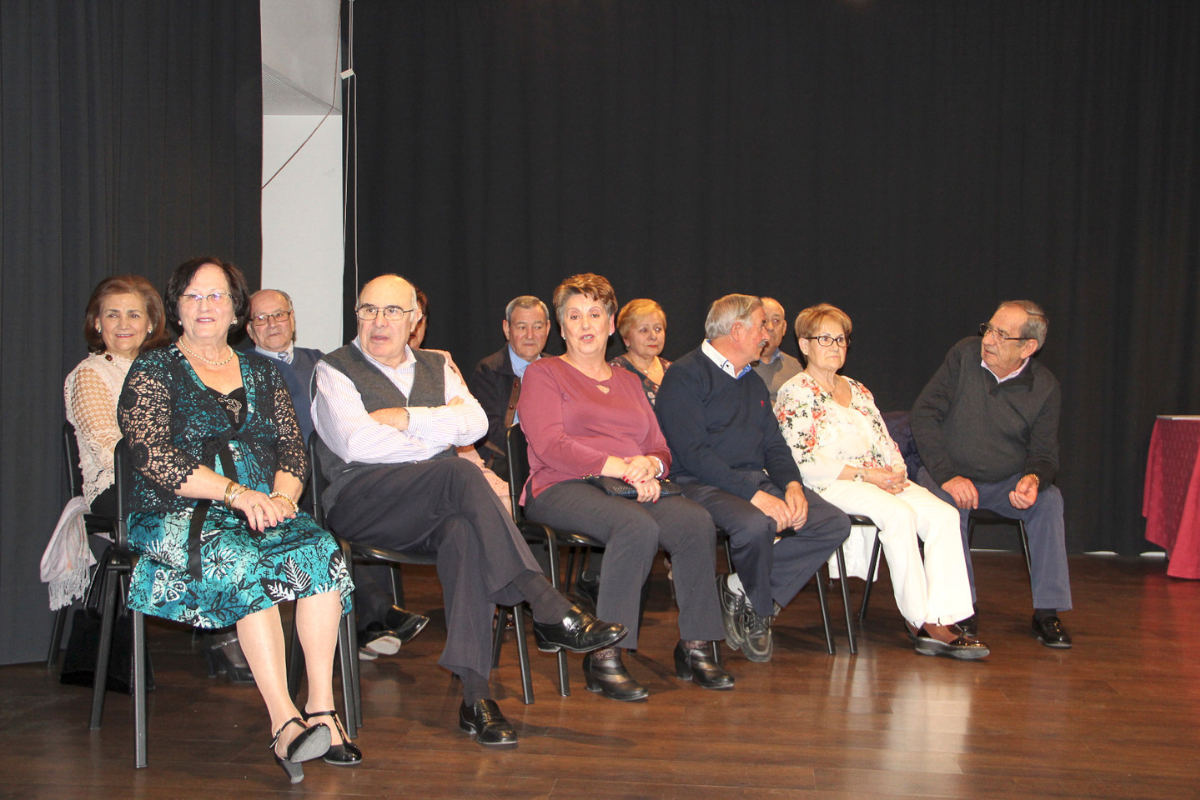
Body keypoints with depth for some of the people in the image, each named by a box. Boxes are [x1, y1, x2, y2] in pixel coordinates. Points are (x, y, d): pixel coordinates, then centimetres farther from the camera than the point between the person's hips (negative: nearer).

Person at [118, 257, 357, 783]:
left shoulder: (261, 374, 21)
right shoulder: (152, 372, 7)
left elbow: (294, 449, 13)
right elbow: (153, 458, -8)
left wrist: (280, 496, -10)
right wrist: (238, 492, -19)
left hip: (263, 512, 4)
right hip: (175, 520, -4)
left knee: (320, 548, -28)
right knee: (245, 565, -35)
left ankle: (321, 709, -30)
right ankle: (285, 722, -37)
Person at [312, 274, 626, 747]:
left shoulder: (436, 367, 24)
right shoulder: (334, 371, 10)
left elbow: (475, 422, 4)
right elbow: (357, 444, -9)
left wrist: (408, 419, -7)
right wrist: (441, 430, -6)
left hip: (436, 508, 4)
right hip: (364, 503, -4)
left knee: (462, 531, -34)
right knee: (460, 473, -33)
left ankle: (474, 692, -38)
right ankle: (551, 615, -36)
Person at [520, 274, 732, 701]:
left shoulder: (628, 381, 27)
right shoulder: (543, 373, 10)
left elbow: (661, 449, 20)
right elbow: (550, 445, -6)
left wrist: (649, 465, -6)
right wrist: (620, 467, -14)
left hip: (634, 490, 5)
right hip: (564, 488, -5)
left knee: (697, 521, -26)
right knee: (638, 526, -37)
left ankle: (695, 648, -18)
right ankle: (604, 658, -31)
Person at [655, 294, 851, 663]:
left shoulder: (752, 383, 22)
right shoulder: (684, 376, -6)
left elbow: (774, 445, 19)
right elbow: (692, 454, -16)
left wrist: (792, 486, -4)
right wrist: (755, 494, -23)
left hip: (758, 480, 8)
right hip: (703, 484, -8)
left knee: (834, 523, -11)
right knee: (756, 524, -37)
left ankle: (739, 590, -8)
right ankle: (759, 610, -5)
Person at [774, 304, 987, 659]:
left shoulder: (858, 391, 24)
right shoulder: (794, 394, 1)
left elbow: (886, 443, 21)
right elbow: (801, 462, -10)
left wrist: (897, 471, -3)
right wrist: (862, 473, -15)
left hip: (881, 480, 7)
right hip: (831, 485, -7)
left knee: (943, 514, -21)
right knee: (899, 513, -34)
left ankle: (942, 619, -29)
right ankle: (920, 621, -28)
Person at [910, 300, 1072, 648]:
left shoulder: (1045, 388, -5)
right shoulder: (964, 355, -10)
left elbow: (1044, 453, 0)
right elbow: (924, 414, -11)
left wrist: (1034, 479, -26)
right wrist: (948, 476, -21)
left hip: (1005, 482, 2)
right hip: (948, 475, -1)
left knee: (1049, 499, -25)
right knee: (947, 502, -33)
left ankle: (1047, 611, -18)